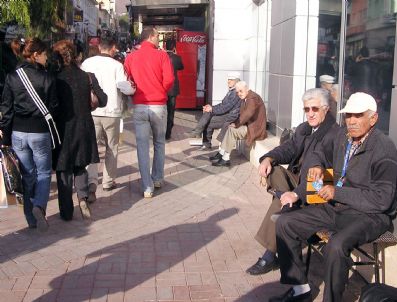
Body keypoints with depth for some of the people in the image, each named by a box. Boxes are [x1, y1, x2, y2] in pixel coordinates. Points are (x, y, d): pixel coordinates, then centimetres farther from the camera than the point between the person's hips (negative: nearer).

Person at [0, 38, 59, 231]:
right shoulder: (47, 78, -8)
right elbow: (53, 108, -5)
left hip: (18, 132, 3)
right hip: (40, 132, -3)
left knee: (27, 175, 13)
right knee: (44, 173, 11)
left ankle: (31, 218, 16)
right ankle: (39, 206, -13)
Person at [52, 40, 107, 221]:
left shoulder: (55, 79, -11)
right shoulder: (88, 77, -5)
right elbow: (103, 101, -2)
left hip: (63, 129, -2)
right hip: (84, 127, 2)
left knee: (64, 170, 10)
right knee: (80, 166, 22)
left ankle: (66, 211, 14)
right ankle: (83, 196, 1)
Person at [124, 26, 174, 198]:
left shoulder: (131, 57, 4)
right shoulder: (161, 55, -2)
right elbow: (169, 79, -10)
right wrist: (161, 92, 9)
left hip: (139, 106, 1)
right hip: (159, 105, -1)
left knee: (142, 146, 3)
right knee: (159, 143, 17)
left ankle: (147, 187, 3)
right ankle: (157, 179, 26)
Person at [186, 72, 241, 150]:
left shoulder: (236, 93, -16)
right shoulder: (231, 91, 15)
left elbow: (225, 108, -19)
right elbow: (223, 104, 16)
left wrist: (212, 109, -11)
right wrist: (211, 107, 1)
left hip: (230, 118, -9)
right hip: (226, 114, 9)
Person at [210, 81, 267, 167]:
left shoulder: (253, 98, -18)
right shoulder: (244, 98, 12)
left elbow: (247, 114, -27)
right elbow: (242, 114, 12)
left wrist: (236, 124, -18)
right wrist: (236, 123, -6)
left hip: (255, 128, -10)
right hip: (248, 125, 10)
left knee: (232, 129, -21)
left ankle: (226, 158, -16)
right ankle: (221, 153, 0)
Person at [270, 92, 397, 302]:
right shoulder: (343, 136, 5)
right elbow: (322, 151, 29)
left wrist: (337, 192, -19)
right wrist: (317, 165, 6)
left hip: (369, 215, -7)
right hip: (336, 207, 8)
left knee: (336, 246, -37)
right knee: (284, 223, -4)